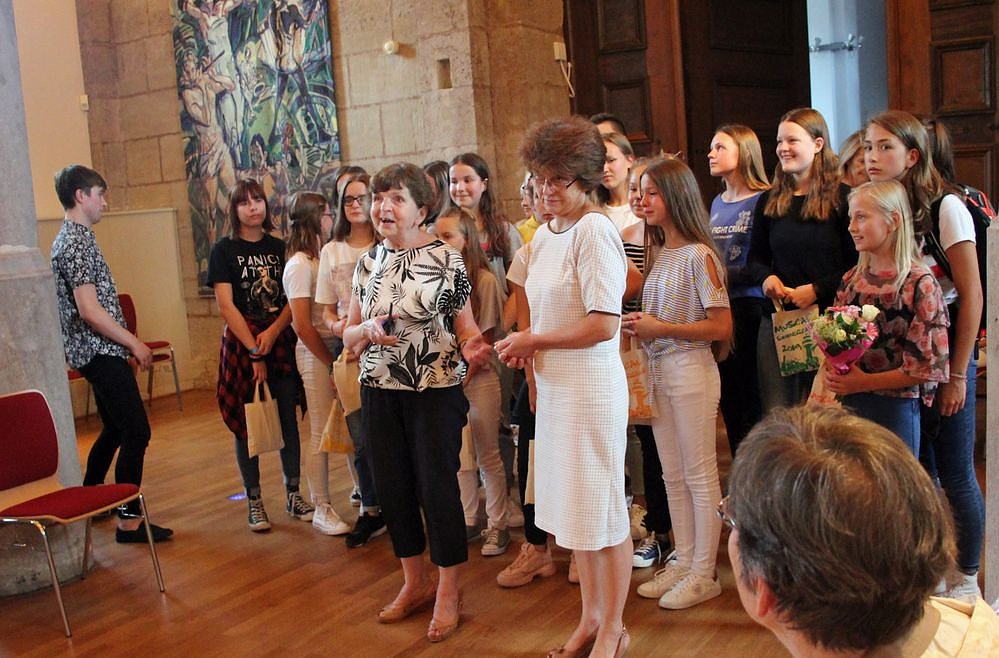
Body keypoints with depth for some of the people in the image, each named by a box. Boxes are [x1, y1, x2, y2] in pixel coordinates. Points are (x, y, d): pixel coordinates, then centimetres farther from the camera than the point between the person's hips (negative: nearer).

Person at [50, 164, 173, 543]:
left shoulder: (71, 238, 16)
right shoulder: (77, 243, -16)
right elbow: (90, 310, -22)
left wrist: (126, 343, 19)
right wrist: (134, 343, -14)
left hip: (97, 352, 10)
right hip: (100, 352, -10)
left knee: (115, 429, 20)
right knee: (136, 432, -9)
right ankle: (129, 519, -4)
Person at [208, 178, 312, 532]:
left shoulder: (279, 247, 7)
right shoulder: (224, 250, -1)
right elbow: (226, 306, -8)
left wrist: (272, 332, -15)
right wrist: (254, 351, -13)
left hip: (280, 340, 3)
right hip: (241, 341, -2)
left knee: (288, 418, 6)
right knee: (247, 423, 4)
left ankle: (293, 494, 19)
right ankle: (254, 501, 15)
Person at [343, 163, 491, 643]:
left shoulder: (446, 259, -7)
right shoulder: (367, 263, 7)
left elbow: (464, 323, -4)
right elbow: (348, 337, 10)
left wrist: (473, 348, -26)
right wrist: (368, 330, -13)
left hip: (436, 390, -5)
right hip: (379, 390, 5)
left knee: (437, 487, 0)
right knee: (393, 487, 11)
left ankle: (448, 592, 18)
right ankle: (415, 582, 31)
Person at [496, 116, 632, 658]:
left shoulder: (594, 231, -15)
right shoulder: (543, 235, 10)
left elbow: (604, 325, -21)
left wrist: (534, 341, -12)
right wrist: (528, 358, 7)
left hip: (592, 385, -8)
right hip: (554, 385, 8)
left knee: (602, 510, 4)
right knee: (573, 508, 17)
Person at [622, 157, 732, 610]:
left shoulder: (698, 255, -13)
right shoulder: (658, 255, 10)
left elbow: (721, 327, -15)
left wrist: (660, 328, -17)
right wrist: (638, 324, -1)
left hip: (691, 372, -8)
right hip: (657, 371, 8)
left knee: (700, 475, 2)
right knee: (673, 475, 14)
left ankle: (703, 573, 13)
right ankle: (683, 562, 26)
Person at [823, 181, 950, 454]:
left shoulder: (920, 284, -11)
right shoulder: (851, 280, 7)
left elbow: (931, 365, -12)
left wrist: (864, 382, -14)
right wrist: (830, 371, -7)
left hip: (895, 408, -5)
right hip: (849, 403, 5)